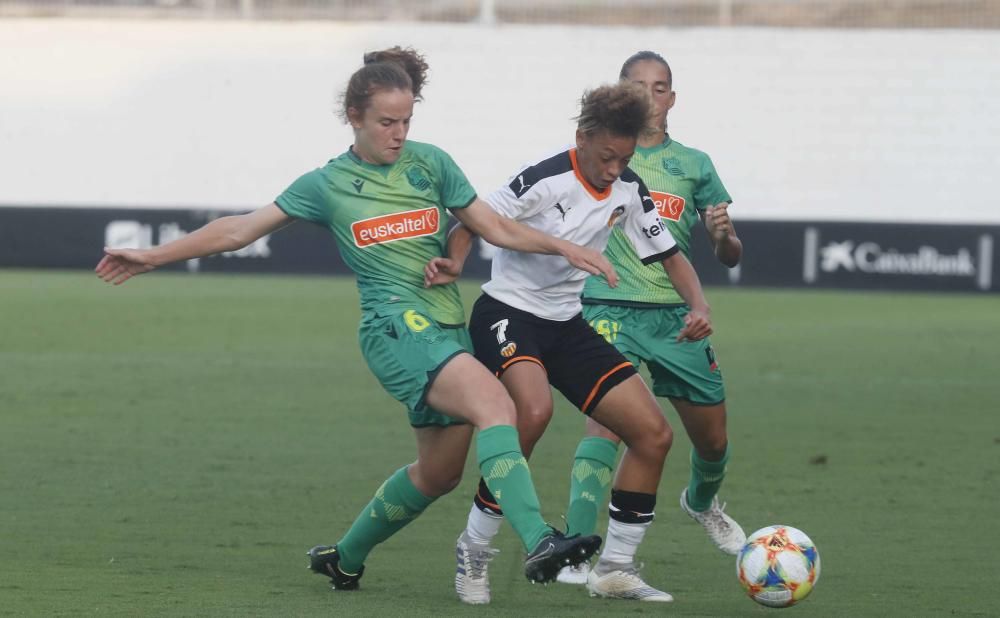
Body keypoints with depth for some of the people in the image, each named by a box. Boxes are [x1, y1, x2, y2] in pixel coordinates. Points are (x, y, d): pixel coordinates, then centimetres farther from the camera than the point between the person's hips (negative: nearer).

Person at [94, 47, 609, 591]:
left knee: (440, 471, 10)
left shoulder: (430, 163, 10)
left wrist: (563, 247, 0)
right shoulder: (328, 184, 4)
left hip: (447, 329, 6)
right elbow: (241, 229, 10)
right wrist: (153, 257, 10)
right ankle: (538, 543, -43)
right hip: (396, 327, -6)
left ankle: (345, 557, 31)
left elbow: (495, 228, 14)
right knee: (495, 404, -29)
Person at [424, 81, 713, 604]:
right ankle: (474, 550, -20)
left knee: (654, 434, -2)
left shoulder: (628, 191, 0)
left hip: (566, 325, 7)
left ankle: (615, 570, 11)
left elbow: (669, 255, 9)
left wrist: (698, 306, -9)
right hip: (507, 313, -7)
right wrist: (454, 263, -31)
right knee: (535, 410, -37)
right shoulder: (545, 181, -19)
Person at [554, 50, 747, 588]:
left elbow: (729, 257, 12)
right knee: (608, 418, -25)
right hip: (611, 308, -3)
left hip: (677, 315, 4)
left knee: (713, 440, 11)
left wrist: (723, 233, -10)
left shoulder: (693, 165, 11)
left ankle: (701, 502, 46)